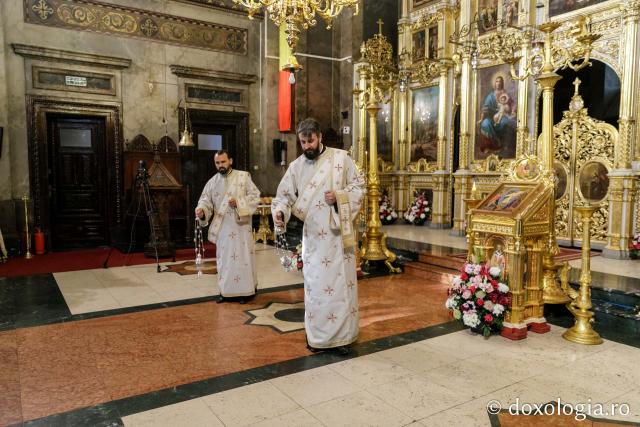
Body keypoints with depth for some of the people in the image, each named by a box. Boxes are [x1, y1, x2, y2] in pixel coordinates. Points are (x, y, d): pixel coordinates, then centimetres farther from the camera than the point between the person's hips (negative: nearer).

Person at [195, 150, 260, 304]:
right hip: (222, 227, 4)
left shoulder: (243, 176, -1)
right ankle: (226, 291, 21)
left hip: (240, 225, -4)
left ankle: (245, 291, 9)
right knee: (224, 259, 10)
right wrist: (201, 211, -18)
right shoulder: (212, 182, 9)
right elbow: (205, 200, 4)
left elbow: (255, 196, -5)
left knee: (242, 257, 0)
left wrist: (239, 202, -20)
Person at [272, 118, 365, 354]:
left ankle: (342, 335, 18)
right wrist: (280, 212, -18)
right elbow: (284, 195, 3)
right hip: (313, 236, 2)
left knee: (342, 282, 4)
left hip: (339, 232, -1)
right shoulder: (296, 166, 5)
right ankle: (317, 336, 20)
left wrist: (339, 196, -16)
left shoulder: (340, 157, -1)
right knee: (315, 284, 6)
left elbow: (359, 185, 1)